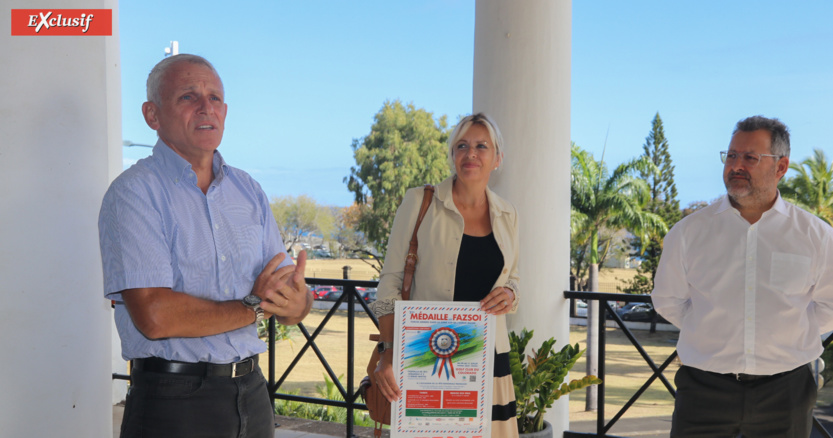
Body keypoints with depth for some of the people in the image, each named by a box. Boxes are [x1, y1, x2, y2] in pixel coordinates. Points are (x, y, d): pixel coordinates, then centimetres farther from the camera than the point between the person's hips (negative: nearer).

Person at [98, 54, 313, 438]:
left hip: (251, 393, 5)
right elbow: (155, 316, -21)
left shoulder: (248, 191, 9)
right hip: (173, 403, -5)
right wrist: (254, 306, -10)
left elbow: (294, 309, 7)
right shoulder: (133, 194, -9)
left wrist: (296, 301, -17)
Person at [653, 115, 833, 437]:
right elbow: (669, 300, 11)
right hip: (704, 386, 0)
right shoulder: (689, 231, 0)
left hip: (786, 390, 1)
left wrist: (784, 337, 4)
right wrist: (711, 333, 5)